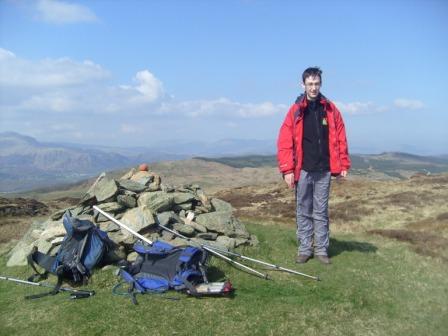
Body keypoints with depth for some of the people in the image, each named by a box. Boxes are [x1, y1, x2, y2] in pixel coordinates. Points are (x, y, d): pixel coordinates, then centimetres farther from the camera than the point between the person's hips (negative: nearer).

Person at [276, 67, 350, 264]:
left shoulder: (330, 110, 6)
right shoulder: (296, 110, -1)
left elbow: (340, 139, 7)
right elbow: (285, 142, -6)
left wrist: (343, 165, 3)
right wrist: (287, 169, -12)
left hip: (324, 170, 1)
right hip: (303, 170, -1)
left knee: (321, 212, 9)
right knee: (303, 212, 8)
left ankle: (321, 249, 18)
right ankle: (304, 249, 18)